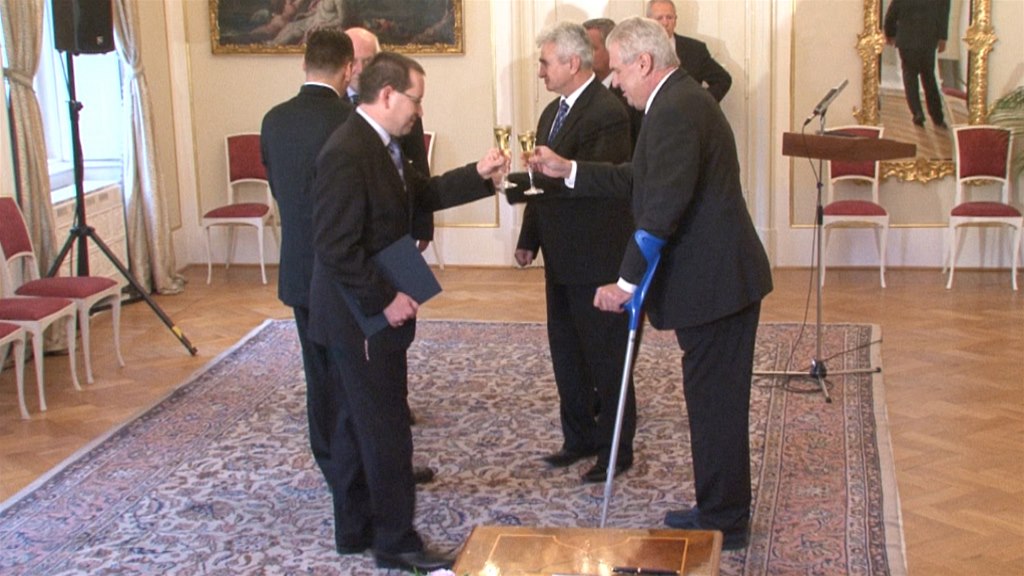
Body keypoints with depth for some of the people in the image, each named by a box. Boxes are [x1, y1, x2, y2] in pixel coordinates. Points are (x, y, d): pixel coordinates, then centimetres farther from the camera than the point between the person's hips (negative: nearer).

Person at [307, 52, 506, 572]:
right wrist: (385, 300, -22)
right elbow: (337, 249, -26)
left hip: (367, 313, 11)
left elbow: (421, 192, 16)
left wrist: (478, 175, 5)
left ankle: (355, 529, 30)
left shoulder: (378, 146, 9)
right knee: (386, 427, -1)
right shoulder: (347, 153, -23)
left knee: (357, 423, 18)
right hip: (363, 315, -11)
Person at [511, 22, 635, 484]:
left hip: (597, 259, -9)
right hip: (561, 257, 9)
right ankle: (579, 437, 30)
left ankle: (616, 450, 15)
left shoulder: (607, 113, -18)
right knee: (566, 353, 16)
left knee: (606, 357, 2)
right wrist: (529, 238, 13)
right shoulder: (553, 112, 12)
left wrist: (518, 180, -28)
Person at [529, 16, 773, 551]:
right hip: (720, 277, 10)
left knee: (714, 402, 1)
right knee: (714, 400, 18)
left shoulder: (674, 110, -20)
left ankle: (724, 521, 15)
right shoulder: (682, 100, 15)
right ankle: (720, 509, 30)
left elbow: (663, 206, -26)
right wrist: (569, 170, 18)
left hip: (714, 282, -10)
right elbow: (640, 180, 21)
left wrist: (628, 281, -21)